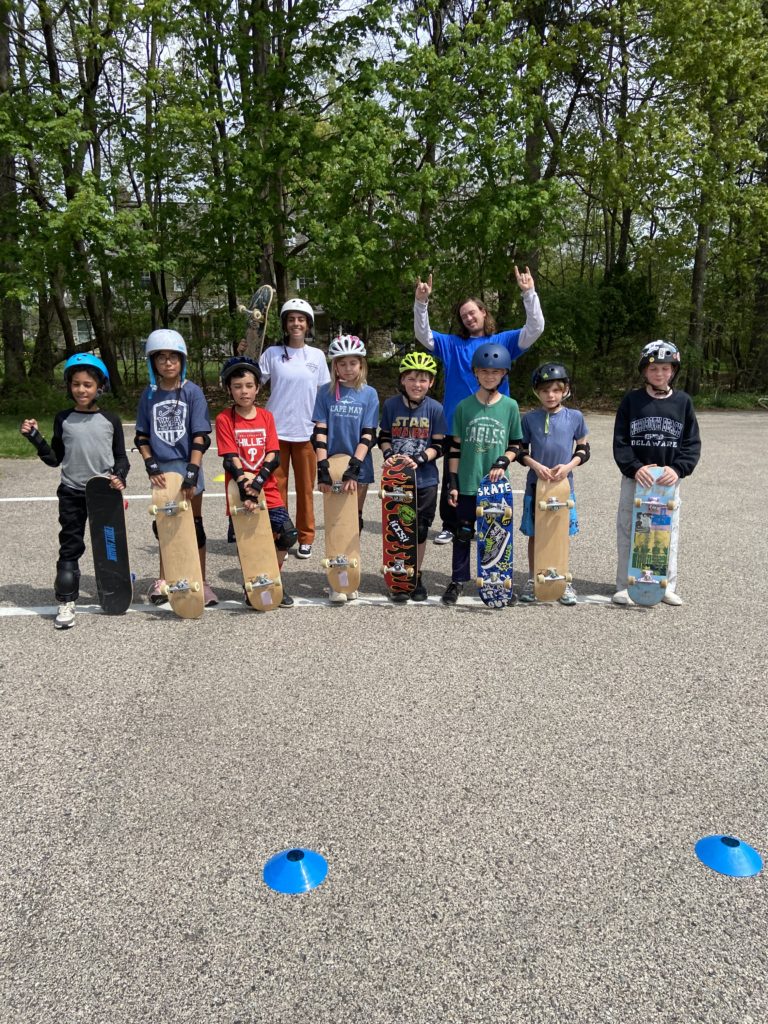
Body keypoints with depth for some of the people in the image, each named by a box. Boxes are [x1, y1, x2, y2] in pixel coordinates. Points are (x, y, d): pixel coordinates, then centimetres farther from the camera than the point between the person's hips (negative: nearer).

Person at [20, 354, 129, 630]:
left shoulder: (110, 420, -1)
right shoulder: (63, 420, 2)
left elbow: (121, 457, 4)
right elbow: (55, 459, 4)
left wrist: (120, 477, -14)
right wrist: (35, 437, -7)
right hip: (72, 493, 0)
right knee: (70, 547, 1)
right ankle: (66, 601, 7)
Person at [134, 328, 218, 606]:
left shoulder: (192, 392, -5)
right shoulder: (149, 395, 3)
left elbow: (200, 437, -9)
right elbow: (141, 437, 7)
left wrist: (191, 474, -16)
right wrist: (152, 467, -6)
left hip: (188, 466, -2)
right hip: (161, 469, 3)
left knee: (194, 525, 6)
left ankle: (201, 582, 17)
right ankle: (164, 579, 28)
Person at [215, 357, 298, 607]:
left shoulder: (266, 417, 6)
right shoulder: (224, 419, -3)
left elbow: (274, 456, -3)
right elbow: (230, 459, -11)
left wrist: (258, 481, -18)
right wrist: (244, 486, -23)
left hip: (267, 488, 2)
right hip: (240, 490, -2)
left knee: (287, 534, -9)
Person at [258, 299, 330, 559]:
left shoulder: (317, 356, 5)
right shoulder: (272, 353, 2)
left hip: (306, 431, 1)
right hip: (276, 430, -1)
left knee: (305, 487, 8)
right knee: (276, 486, 5)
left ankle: (305, 537, 20)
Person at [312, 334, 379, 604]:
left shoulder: (369, 394, 0)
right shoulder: (325, 392, 1)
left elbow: (368, 435, -6)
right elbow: (320, 432, -4)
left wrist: (354, 468, -16)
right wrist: (323, 468, -13)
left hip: (359, 467, 1)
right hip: (333, 465, 0)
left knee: (354, 521, 9)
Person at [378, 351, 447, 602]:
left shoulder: (435, 409, -4)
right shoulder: (391, 405, -2)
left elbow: (438, 445, -3)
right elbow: (383, 437, 7)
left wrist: (420, 458, -19)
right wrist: (388, 454, -13)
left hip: (425, 480, 0)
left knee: (420, 531, 9)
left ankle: (417, 577, 26)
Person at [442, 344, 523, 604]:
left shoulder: (510, 406, 1)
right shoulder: (464, 406, 0)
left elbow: (515, 444, 8)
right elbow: (455, 447, 3)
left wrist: (502, 462, -10)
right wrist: (453, 482, -1)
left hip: (497, 483, 0)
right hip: (467, 484, 0)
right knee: (463, 533, 8)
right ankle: (458, 580, 22)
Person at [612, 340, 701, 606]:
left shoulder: (683, 401, 4)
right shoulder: (632, 400, 0)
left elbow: (692, 442, 2)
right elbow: (620, 440, -3)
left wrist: (677, 468, -14)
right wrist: (635, 467, -16)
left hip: (669, 480, 1)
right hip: (634, 478, -1)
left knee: (668, 534, 8)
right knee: (628, 533, 4)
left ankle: (667, 586, 20)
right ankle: (625, 586, 14)